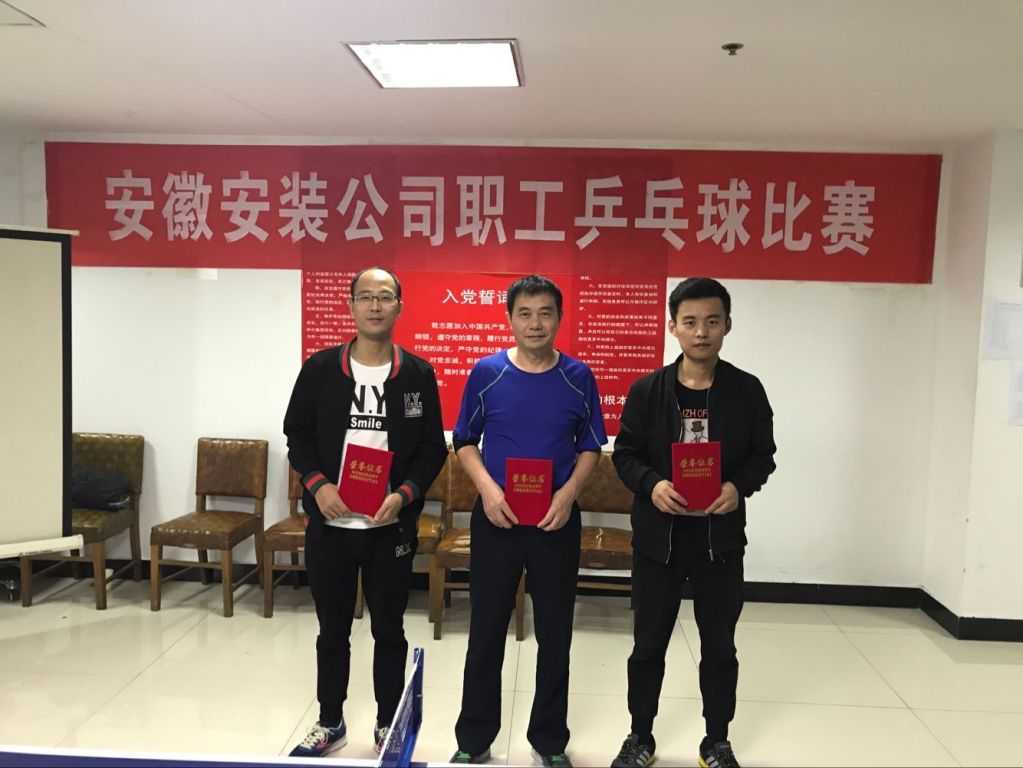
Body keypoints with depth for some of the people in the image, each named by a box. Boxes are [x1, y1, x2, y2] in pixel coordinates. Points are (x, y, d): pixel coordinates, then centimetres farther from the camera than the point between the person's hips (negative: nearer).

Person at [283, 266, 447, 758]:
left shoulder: (418, 373, -1)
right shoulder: (320, 368, 1)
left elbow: (433, 447, 0)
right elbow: (298, 436, 5)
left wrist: (405, 494, -14)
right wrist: (317, 484, -11)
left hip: (391, 527, -1)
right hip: (330, 523, 1)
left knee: (389, 629, 12)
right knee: (332, 629, 15)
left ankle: (388, 726, 31)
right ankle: (330, 723, 34)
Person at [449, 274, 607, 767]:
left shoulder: (578, 377, -1)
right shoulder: (486, 372, -3)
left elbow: (591, 446, 6)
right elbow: (465, 441, 4)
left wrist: (568, 492, -11)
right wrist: (487, 489, -12)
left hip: (557, 520, 1)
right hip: (495, 518, 0)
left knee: (555, 634, 11)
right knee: (486, 631, 9)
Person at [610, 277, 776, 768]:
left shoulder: (747, 390, -2)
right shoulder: (647, 389, -4)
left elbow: (763, 455, 3)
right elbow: (625, 454, 0)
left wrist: (740, 486, -17)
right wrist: (651, 484, -19)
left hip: (721, 534, 1)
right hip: (658, 533, 0)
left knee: (719, 644, 14)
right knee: (649, 643, 12)